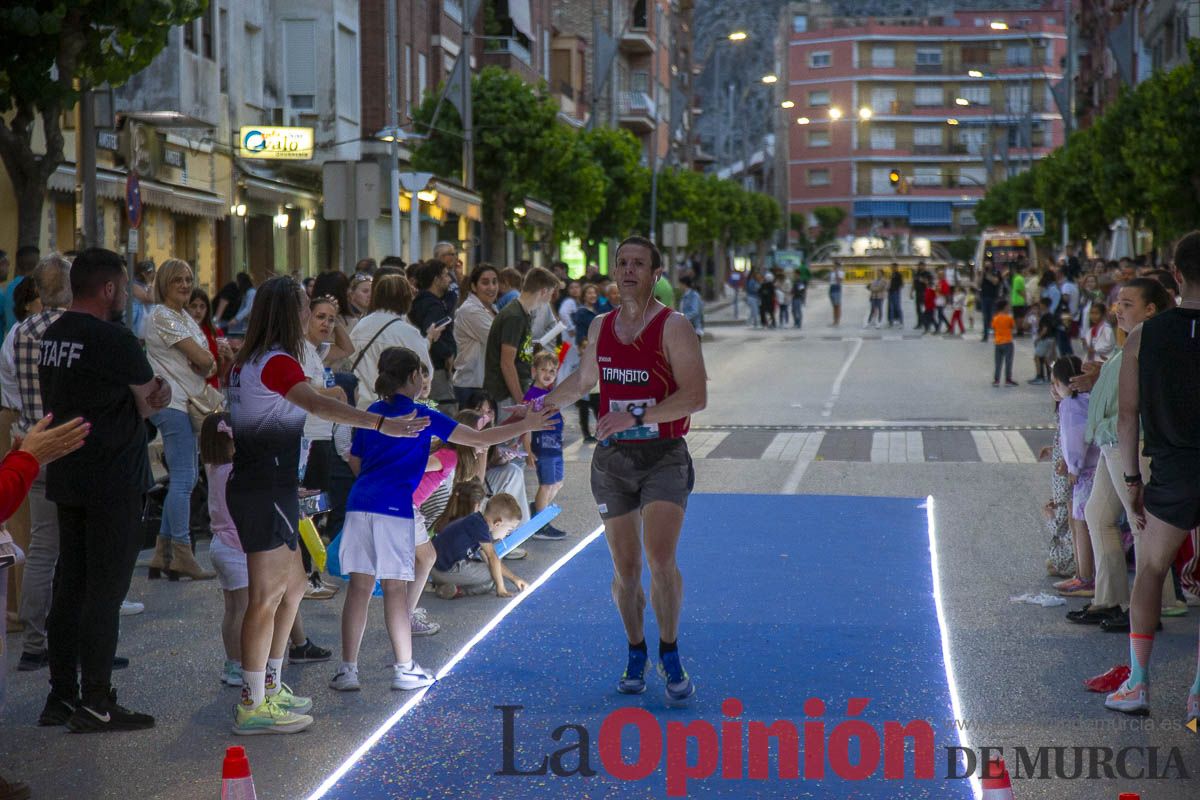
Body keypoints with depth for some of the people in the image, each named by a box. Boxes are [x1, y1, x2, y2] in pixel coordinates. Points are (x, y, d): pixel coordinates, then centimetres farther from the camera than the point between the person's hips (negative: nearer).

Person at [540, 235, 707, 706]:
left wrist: (636, 415, -24)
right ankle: (636, 654, 24)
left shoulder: (673, 327, -7)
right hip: (612, 459, 4)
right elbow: (583, 381, 28)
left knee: (660, 559, -17)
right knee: (625, 569, 6)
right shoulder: (600, 328, 10)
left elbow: (695, 397, -16)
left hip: (663, 456, -4)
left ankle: (669, 654, 1)